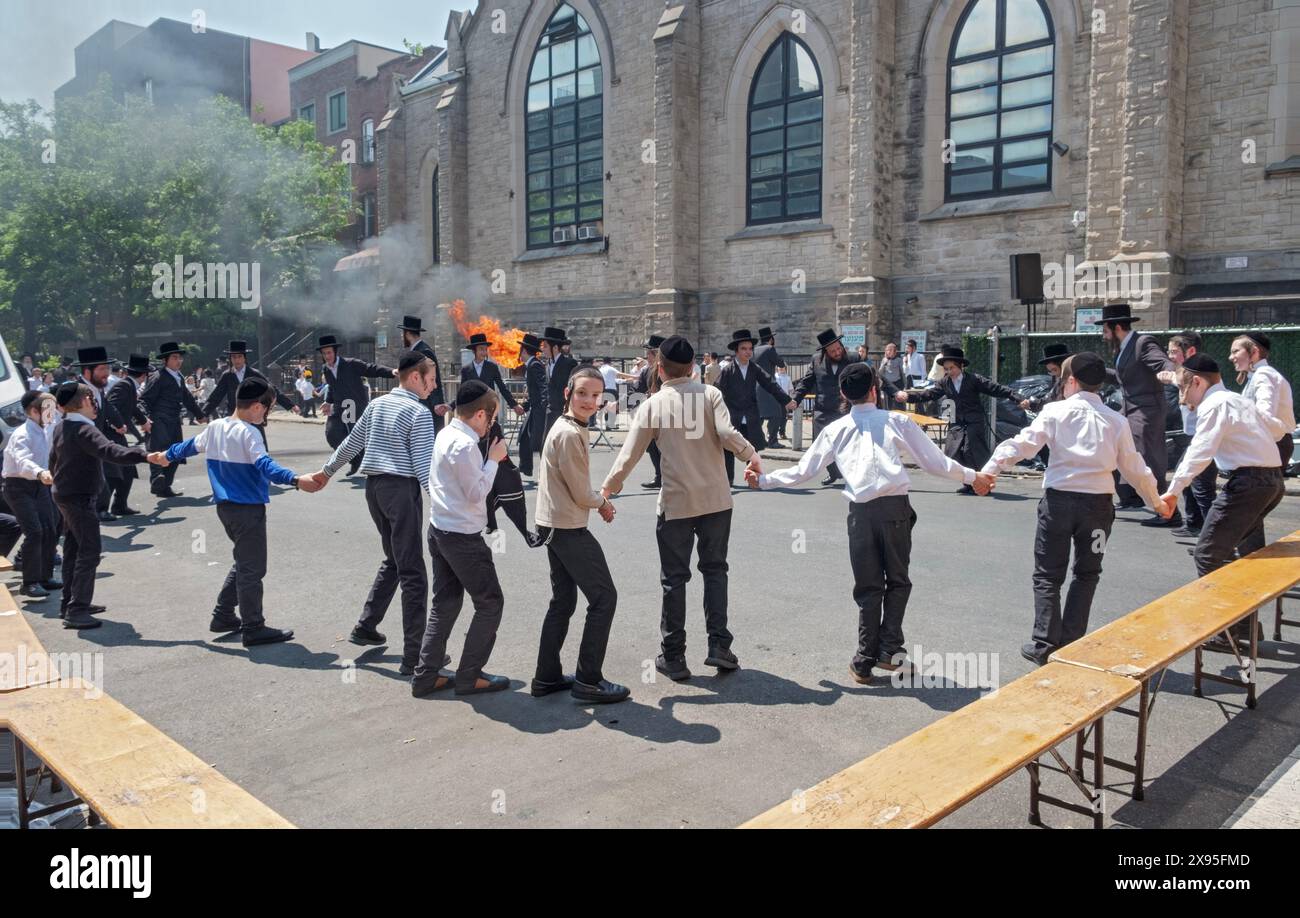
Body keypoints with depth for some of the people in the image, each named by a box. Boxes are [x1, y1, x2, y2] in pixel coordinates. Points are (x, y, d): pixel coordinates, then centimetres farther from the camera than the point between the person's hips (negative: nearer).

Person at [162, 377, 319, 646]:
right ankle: (253, 628, 6)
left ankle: (223, 616, 29)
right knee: (252, 568, -1)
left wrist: (168, 455, 45)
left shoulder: (214, 427, 8)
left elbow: (192, 445, 25)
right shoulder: (248, 433, -18)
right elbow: (265, 465, -32)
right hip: (247, 508, -9)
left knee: (243, 562, 23)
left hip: (225, 506, 9)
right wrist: (295, 480, -45)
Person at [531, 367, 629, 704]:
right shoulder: (570, 435, -20)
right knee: (604, 597, -2)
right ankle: (588, 681, 4)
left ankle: (547, 677, 25)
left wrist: (597, 500, 5)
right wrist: (602, 502, 2)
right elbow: (582, 494, -17)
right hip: (569, 529, -10)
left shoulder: (564, 427, 12)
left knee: (563, 602, 17)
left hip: (554, 526, 10)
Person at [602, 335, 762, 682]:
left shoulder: (652, 405, -3)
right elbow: (727, 434, -15)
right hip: (715, 498, 1)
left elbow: (630, 454, -3)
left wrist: (609, 485, 12)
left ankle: (673, 657, 13)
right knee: (714, 569, 15)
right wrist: (752, 456, 4)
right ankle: (719, 646, 9)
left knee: (674, 578, 8)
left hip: (676, 502, -1)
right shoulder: (710, 394, -3)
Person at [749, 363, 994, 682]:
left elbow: (803, 471, 12)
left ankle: (865, 662, 12)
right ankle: (890, 650, 8)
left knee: (868, 587, 10)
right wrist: (973, 477, 23)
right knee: (898, 581, 15)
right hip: (896, 507, -1)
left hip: (861, 511, 1)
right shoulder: (896, 421, 10)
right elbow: (934, 461, 11)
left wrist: (763, 480, 25)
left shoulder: (835, 429, 12)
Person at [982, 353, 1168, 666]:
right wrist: (1155, 501, 26)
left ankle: (1045, 645, 4)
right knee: (1086, 575, 19)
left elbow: (1025, 443, -13)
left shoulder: (1056, 411, -1)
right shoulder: (1116, 420, 7)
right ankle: (1071, 645, 16)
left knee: (1048, 575, 9)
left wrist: (990, 468, -16)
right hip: (1098, 502, 2)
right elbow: (1134, 469, 12)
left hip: (1059, 498, -2)